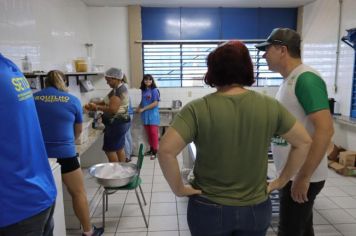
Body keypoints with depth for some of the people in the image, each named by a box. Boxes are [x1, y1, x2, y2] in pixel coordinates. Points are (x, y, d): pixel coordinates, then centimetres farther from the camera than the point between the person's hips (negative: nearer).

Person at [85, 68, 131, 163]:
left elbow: (112, 109, -27)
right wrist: (94, 103, 3)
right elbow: (107, 102, 16)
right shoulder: (119, 88, 13)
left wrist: (96, 107, -18)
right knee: (119, 148, 15)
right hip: (120, 123, 10)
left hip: (116, 124, -10)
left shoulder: (118, 90, -19)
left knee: (109, 149, -2)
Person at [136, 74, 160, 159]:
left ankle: (155, 151, 3)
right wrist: (138, 108, 1)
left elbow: (155, 103, -15)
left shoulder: (154, 90, -9)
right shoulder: (143, 91, 9)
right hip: (145, 115, 6)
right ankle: (151, 149, 23)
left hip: (153, 115, -6)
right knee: (148, 133, 12)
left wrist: (143, 109, -14)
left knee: (154, 133, -3)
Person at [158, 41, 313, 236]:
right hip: (256, 208, 3)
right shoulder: (270, 106, -7)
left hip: (210, 209, -2)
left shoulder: (198, 109, -17)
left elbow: (166, 150, -24)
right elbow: (304, 142, 1)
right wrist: (281, 181, 6)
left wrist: (179, 189, -10)